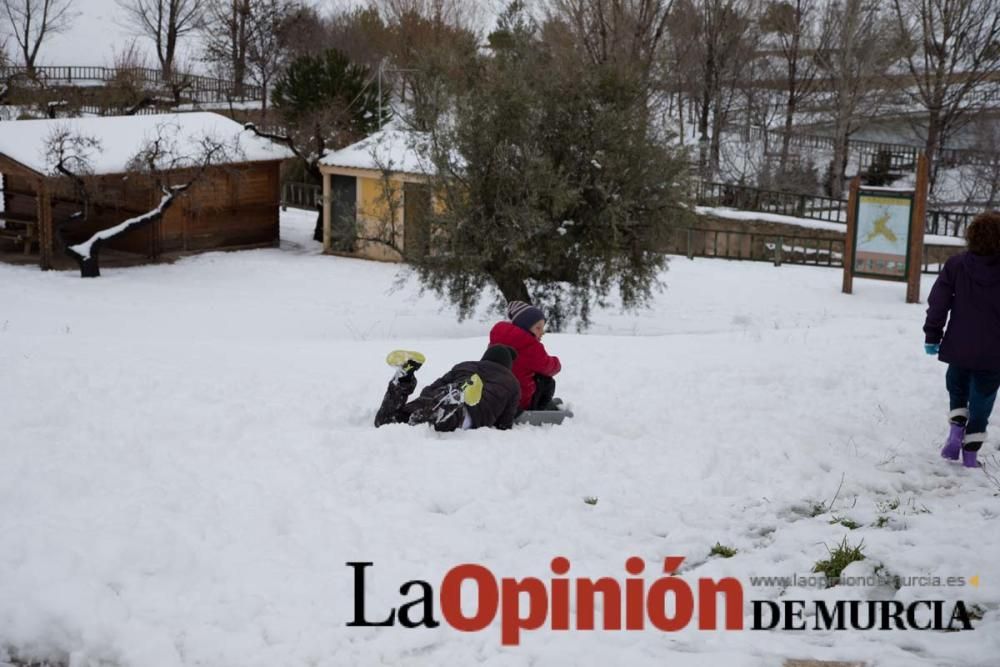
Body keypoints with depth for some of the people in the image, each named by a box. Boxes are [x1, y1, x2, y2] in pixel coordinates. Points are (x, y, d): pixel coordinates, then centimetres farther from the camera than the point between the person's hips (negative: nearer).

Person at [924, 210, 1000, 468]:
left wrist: (932, 336, 4)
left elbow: (938, 302, -6)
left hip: (959, 348, 1)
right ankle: (970, 452, 11)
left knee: (957, 389, 24)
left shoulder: (956, 264, -7)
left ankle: (956, 431, 5)